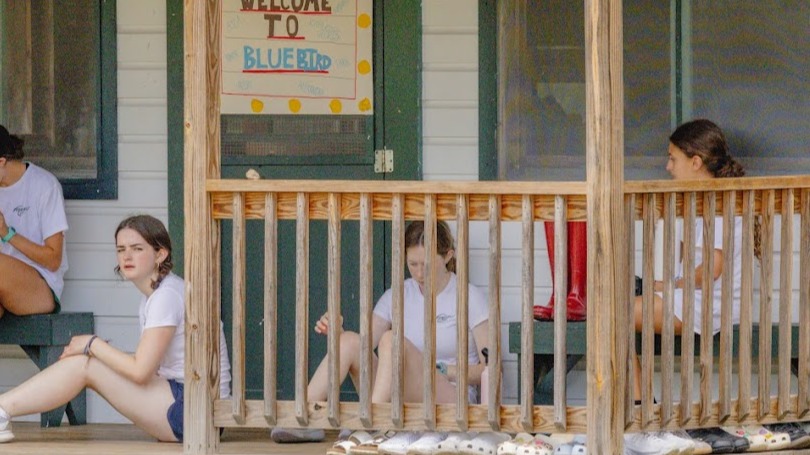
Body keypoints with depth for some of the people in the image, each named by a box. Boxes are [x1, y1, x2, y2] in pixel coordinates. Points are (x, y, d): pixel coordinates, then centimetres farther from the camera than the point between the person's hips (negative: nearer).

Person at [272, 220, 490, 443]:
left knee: (391, 340, -29)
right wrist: (336, 332, -16)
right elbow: (366, 345, 3)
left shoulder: (470, 297, 2)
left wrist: (442, 371, -13)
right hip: (399, 405, 4)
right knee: (350, 341, -19)